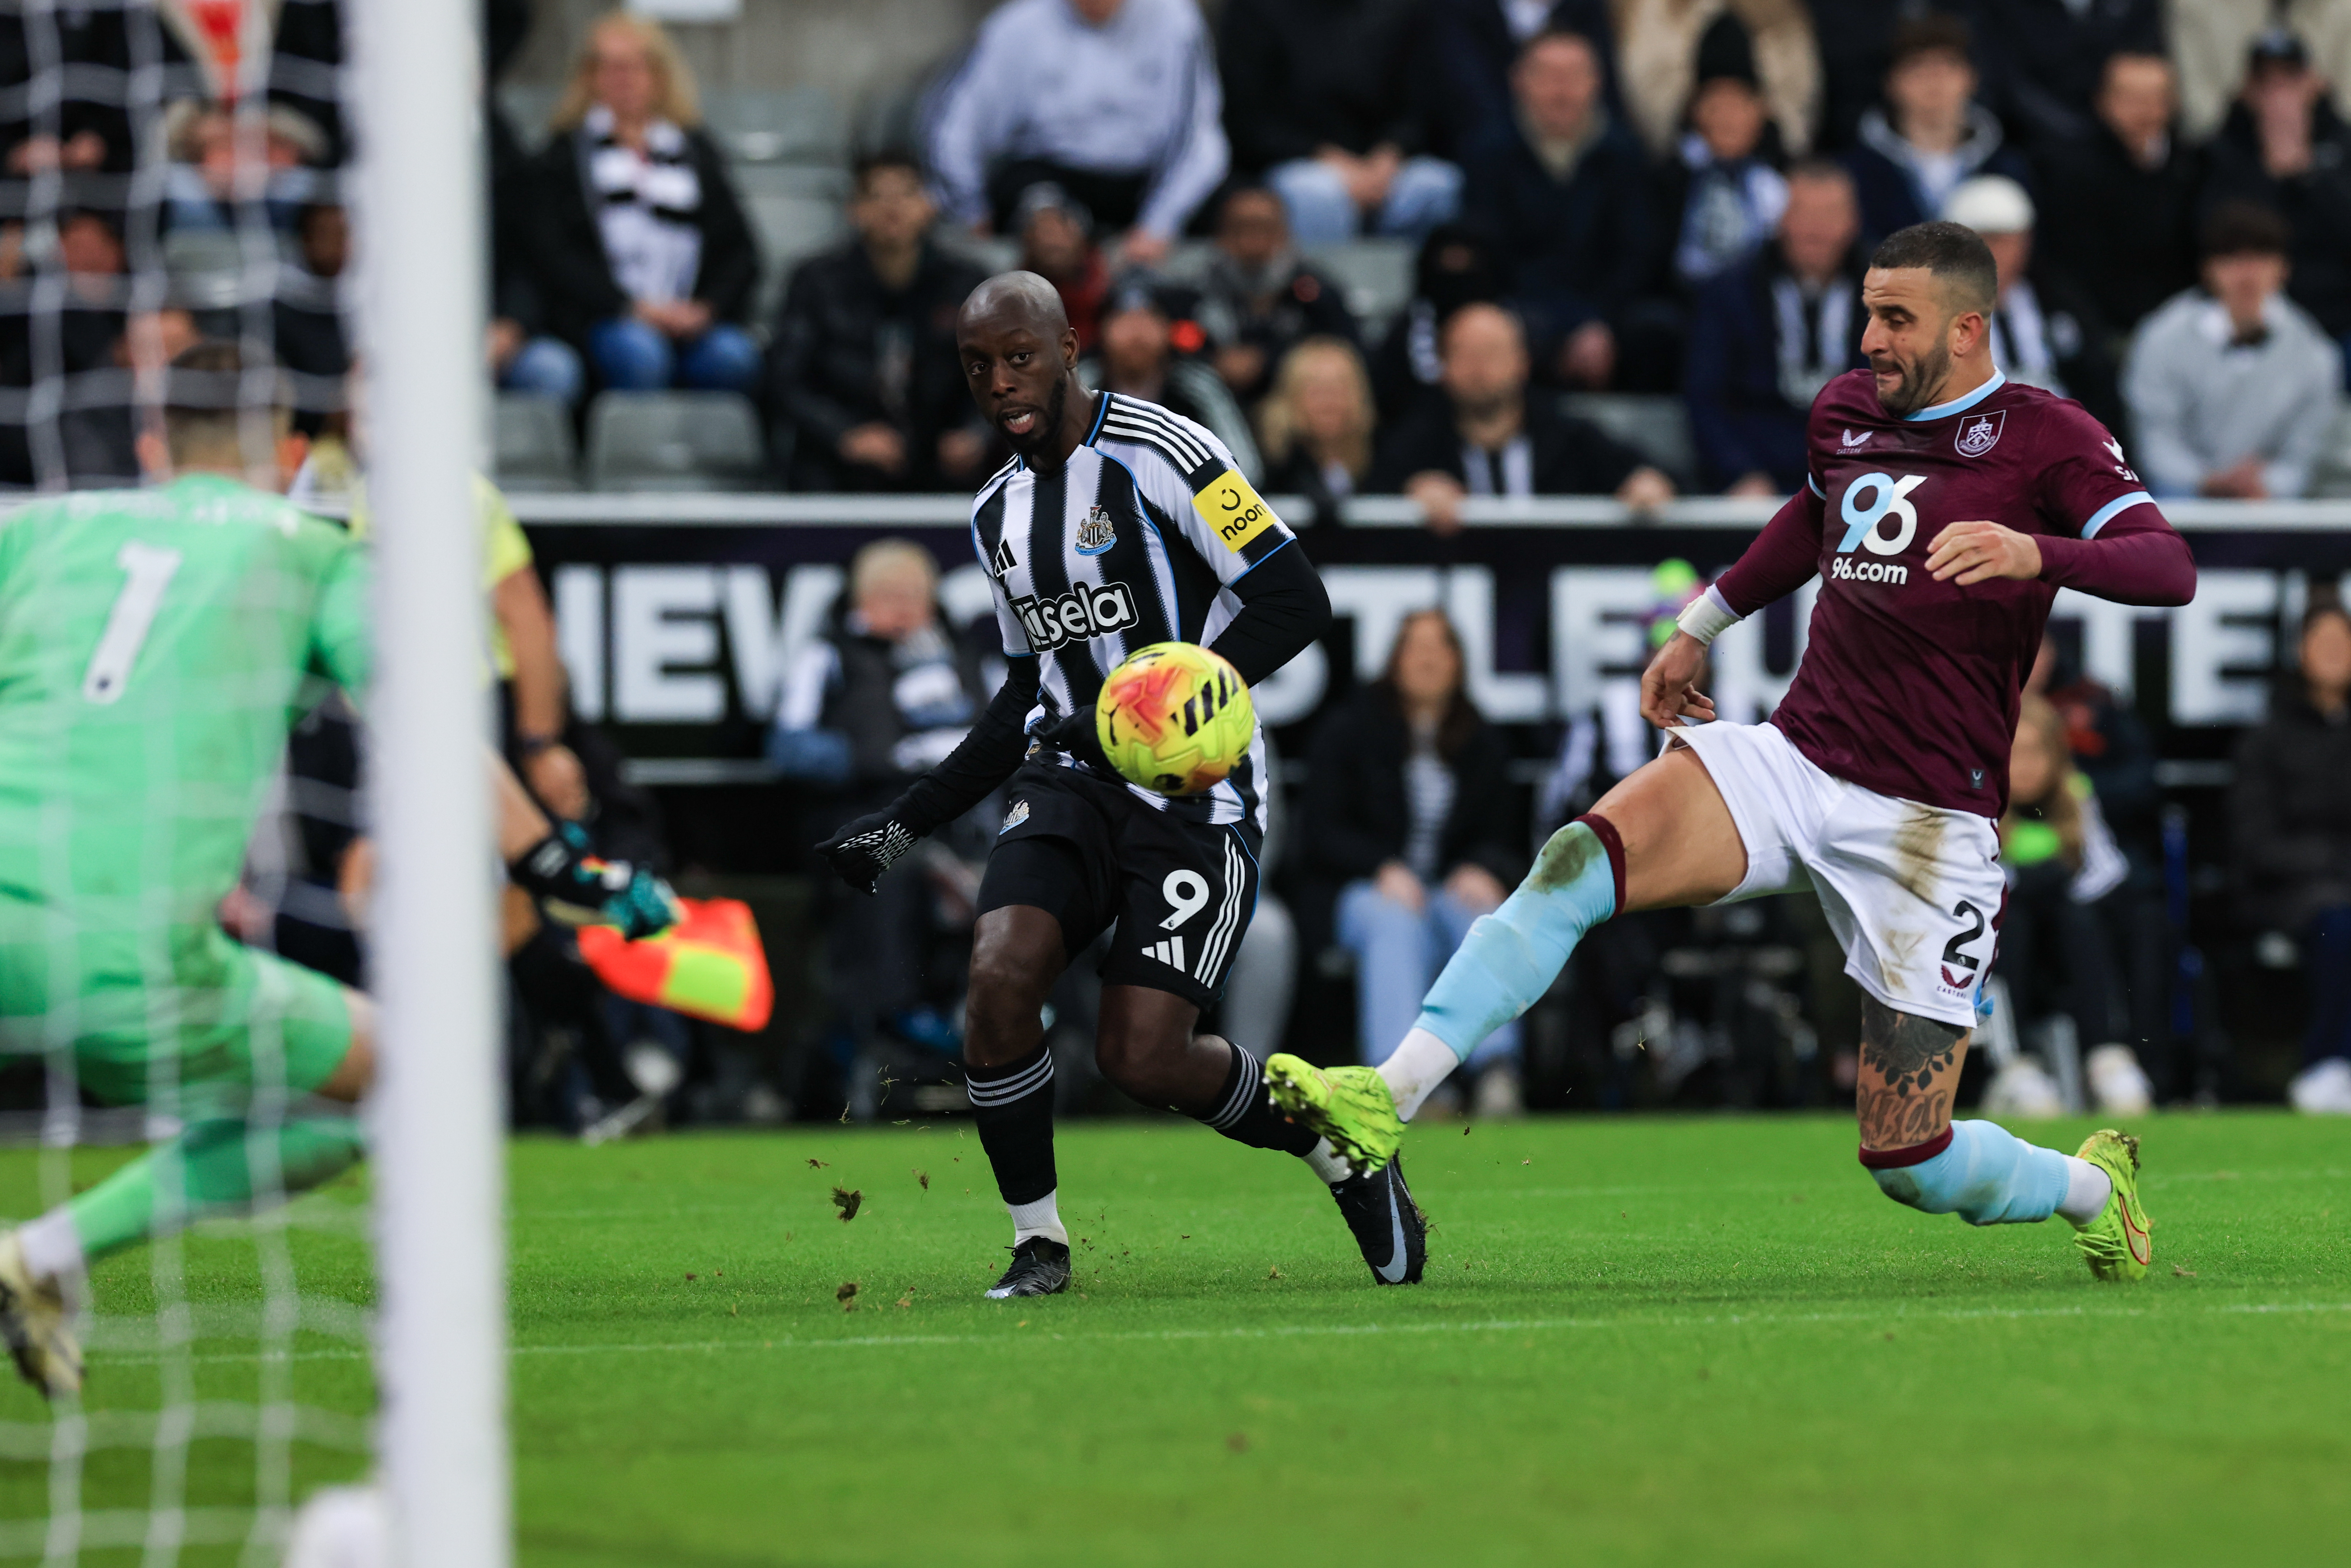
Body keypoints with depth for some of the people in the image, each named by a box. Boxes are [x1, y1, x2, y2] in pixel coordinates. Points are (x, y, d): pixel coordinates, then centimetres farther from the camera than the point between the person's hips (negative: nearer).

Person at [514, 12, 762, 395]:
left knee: (733, 356, -32)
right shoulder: (560, 159, 15)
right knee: (637, 351, -38)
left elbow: (740, 249, 16)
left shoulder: (697, 153, 23)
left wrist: (707, 309, -5)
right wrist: (631, 307, -11)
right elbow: (551, 257, 3)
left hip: (696, 323, 2)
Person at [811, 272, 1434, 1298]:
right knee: (998, 979, -20)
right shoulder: (998, 516, 15)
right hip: (1074, 786, 6)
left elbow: (1295, 603, -14)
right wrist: (907, 824, 21)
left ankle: (1342, 1148, 15)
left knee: (1142, 1057, -14)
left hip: (1195, 792, -6)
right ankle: (1039, 1244, -3)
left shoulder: (1162, 455, -10)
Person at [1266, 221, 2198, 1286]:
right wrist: (1701, 625, 40)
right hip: (1795, 759, 5)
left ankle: (2091, 1186, 28)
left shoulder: (2045, 438, -7)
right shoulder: (1847, 411, 11)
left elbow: (2168, 569, -21)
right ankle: (1387, 1100, -29)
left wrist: (2037, 553, -38)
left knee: (1909, 1164, -5)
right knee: (1581, 859, -24)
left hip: (1929, 825, -5)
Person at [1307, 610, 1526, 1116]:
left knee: (1487, 918, -34)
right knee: (1396, 923, -38)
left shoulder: (1484, 745, 16)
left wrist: (1484, 872, -13)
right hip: (1368, 891, -2)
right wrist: (1384, 870, -17)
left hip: (1455, 888, 2)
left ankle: (1498, 1072, -48)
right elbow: (1324, 836, 2)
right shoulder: (1348, 730, 8)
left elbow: (1497, 840, 12)